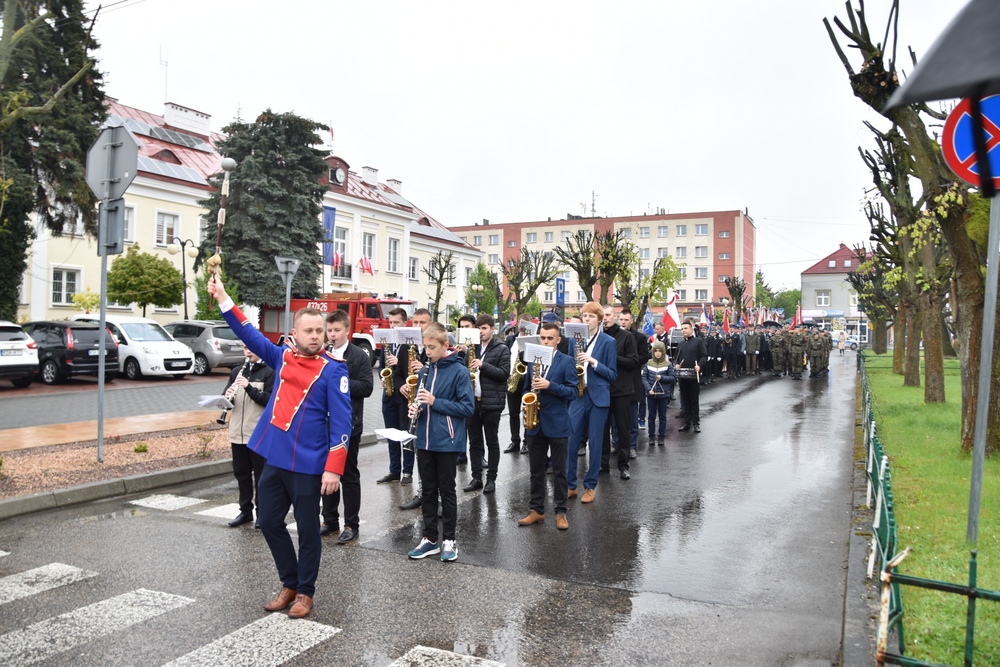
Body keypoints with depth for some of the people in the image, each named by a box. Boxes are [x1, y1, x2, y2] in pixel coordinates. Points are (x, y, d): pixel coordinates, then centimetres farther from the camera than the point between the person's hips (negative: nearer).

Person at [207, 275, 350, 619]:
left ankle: (305, 591, 25)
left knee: (307, 529, 7)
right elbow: (250, 335, 13)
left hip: (307, 464, -6)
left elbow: (341, 422, -15)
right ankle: (289, 583, 33)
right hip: (274, 459, 6)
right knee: (270, 522, 15)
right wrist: (222, 298, 6)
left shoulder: (333, 370, -11)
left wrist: (333, 468, -20)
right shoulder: (283, 356, 6)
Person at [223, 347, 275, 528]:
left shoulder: (268, 372, -5)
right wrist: (228, 396, -14)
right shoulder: (236, 372, 11)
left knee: (260, 475, 4)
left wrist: (249, 387, -24)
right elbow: (227, 399, 9)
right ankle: (245, 511, 24)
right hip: (237, 432, 5)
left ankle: (262, 513, 14)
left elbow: (270, 399, -13)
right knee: (241, 474, 13)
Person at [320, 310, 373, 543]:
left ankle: (351, 525, 13)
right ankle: (330, 520, 26)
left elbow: (367, 387, -13)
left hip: (348, 424, -4)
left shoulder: (359, 356, -4)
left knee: (349, 475, 4)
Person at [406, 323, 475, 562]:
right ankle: (430, 538, 23)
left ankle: (449, 540, 18)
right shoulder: (424, 371, 7)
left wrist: (435, 402, -19)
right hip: (424, 440, 5)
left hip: (447, 441, -5)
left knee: (446, 490, 5)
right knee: (428, 490, 12)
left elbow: (468, 407, -13)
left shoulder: (459, 371, -10)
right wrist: (415, 408, -7)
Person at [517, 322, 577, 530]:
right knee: (536, 470, 12)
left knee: (559, 471, 6)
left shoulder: (566, 362, -4)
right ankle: (536, 510, 22)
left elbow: (572, 392, -9)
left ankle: (561, 512, 16)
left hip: (557, 424, -4)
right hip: (534, 423, 4)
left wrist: (550, 385, -21)